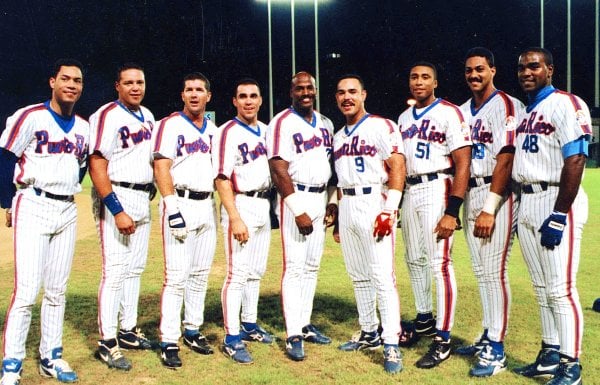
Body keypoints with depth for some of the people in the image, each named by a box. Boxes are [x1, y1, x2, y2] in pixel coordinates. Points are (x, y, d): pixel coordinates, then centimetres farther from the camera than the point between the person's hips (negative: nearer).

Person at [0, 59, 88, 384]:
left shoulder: (83, 128, 10)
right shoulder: (29, 117, -7)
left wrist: (67, 197, 12)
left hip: (67, 211, 6)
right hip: (33, 208, -5)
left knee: (57, 291, 10)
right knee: (26, 290, -9)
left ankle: (51, 358, 21)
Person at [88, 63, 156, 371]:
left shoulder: (148, 116, 12)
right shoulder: (107, 116, -13)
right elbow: (97, 166, -20)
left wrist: (151, 186, 14)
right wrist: (117, 211, -25)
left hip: (143, 199, 8)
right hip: (116, 198, -8)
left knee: (135, 268, 13)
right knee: (115, 271, -7)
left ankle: (128, 331, 25)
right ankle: (107, 342, 3)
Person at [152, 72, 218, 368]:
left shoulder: (213, 129, 16)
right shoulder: (170, 125, -4)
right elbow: (162, 168, -12)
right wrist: (172, 207, -21)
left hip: (207, 205, 6)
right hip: (181, 204, -6)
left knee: (200, 274, 12)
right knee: (177, 275, -8)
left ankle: (192, 330, 24)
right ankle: (169, 341, -1)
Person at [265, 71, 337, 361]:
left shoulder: (325, 124, 14)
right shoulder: (282, 124, -8)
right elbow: (279, 171, -15)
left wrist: (332, 201, 12)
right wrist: (298, 211, -18)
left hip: (321, 199, 7)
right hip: (296, 198, -7)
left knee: (312, 266, 10)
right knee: (294, 268, -7)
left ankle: (305, 324, 20)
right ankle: (293, 335, -2)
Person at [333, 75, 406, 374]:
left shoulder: (381, 126, -4)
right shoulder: (338, 136, 18)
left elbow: (398, 167, -12)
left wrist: (389, 211, -20)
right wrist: (338, 218, 19)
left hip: (374, 202, -7)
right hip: (346, 206, 8)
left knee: (382, 275, -9)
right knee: (358, 276, 12)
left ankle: (391, 345, -4)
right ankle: (369, 334, 24)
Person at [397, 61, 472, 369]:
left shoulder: (448, 113, -8)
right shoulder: (404, 118, 15)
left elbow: (463, 164, -13)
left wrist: (451, 211, -21)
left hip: (436, 190, -7)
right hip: (410, 192, 8)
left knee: (439, 263, -9)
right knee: (414, 260, 14)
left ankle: (443, 340, -1)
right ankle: (424, 320, 32)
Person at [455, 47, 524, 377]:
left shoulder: (507, 106, -8)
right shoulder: (463, 112, 15)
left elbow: (505, 161, -16)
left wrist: (490, 208, -20)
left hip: (497, 195, -7)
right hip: (470, 193, 7)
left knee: (494, 271, -6)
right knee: (481, 271, 13)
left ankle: (496, 349, 2)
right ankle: (488, 336, 24)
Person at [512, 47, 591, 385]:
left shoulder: (566, 105, -9)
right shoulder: (523, 111, 17)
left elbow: (575, 163, -16)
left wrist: (558, 215, -21)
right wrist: (520, 209, 15)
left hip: (556, 202, -8)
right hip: (527, 202, 8)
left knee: (561, 289, -5)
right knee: (542, 287, 14)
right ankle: (551, 354, 25)